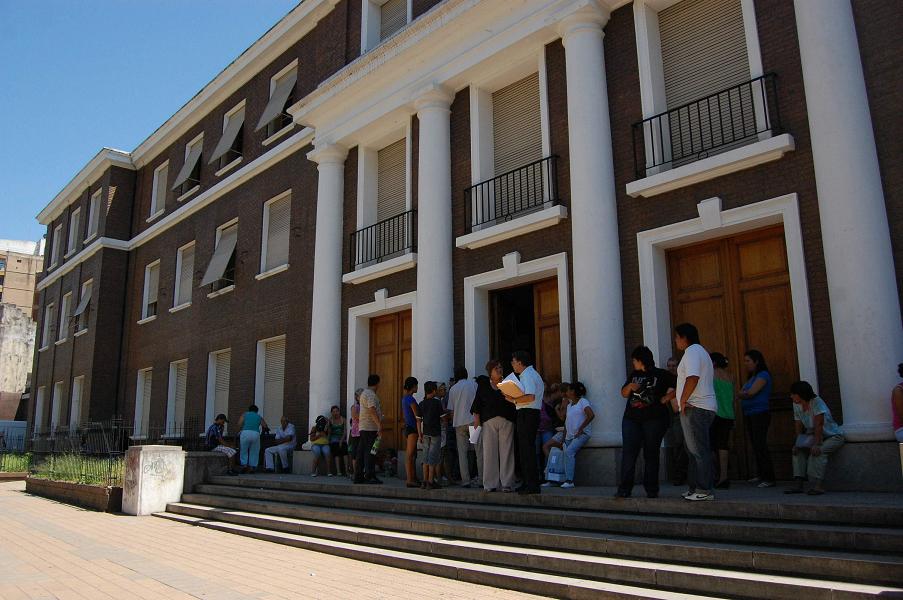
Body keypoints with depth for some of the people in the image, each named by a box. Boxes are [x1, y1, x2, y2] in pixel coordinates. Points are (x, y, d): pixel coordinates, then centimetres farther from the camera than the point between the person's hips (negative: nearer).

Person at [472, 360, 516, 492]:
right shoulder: (483, 385, 10)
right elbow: (478, 403, 8)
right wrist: (476, 419, 1)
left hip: (506, 421, 0)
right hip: (488, 422, 0)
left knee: (506, 451, -3)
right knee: (490, 452, -1)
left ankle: (507, 483, 2)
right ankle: (491, 484, 5)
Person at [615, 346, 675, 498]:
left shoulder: (661, 375, 3)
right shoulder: (633, 375, 18)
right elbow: (624, 394, 21)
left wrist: (666, 397, -8)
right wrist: (630, 386, 1)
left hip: (654, 419, -4)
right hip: (631, 419, 4)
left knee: (651, 454, 1)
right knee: (628, 453, -5)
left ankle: (651, 489, 8)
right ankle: (624, 489, -6)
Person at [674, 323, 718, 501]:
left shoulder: (692, 351, -10)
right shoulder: (700, 351, 23)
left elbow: (692, 378, -25)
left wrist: (683, 401, -19)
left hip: (695, 408, -11)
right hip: (703, 408, 11)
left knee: (699, 451, -8)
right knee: (695, 450, 14)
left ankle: (704, 490, -6)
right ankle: (695, 488, 19)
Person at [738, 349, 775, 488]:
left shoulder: (763, 375, -8)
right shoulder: (751, 377, 19)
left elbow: (750, 393, -16)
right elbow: (743, 393, 10)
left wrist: (740, 393, 2)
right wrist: (743, 393, -11)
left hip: (760, 414, -9)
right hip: (749, 414, 9)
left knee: (760, 445, -11)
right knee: (755, 445, 11)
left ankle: (769, 479, -9)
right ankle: (760, 475, 18)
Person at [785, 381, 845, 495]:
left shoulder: (817, 402, -24)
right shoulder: (797, 405, -3)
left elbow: (818, 425, -30)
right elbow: (798, 427, -1)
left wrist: (816, 444, -36)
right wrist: (797, 444, -13)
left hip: (834, 436, -8)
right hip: (816, 437, 8)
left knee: (817, 451, -31)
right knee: (798, 449, -6)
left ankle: (817, 485, -32)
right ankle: (798, 484, -11)